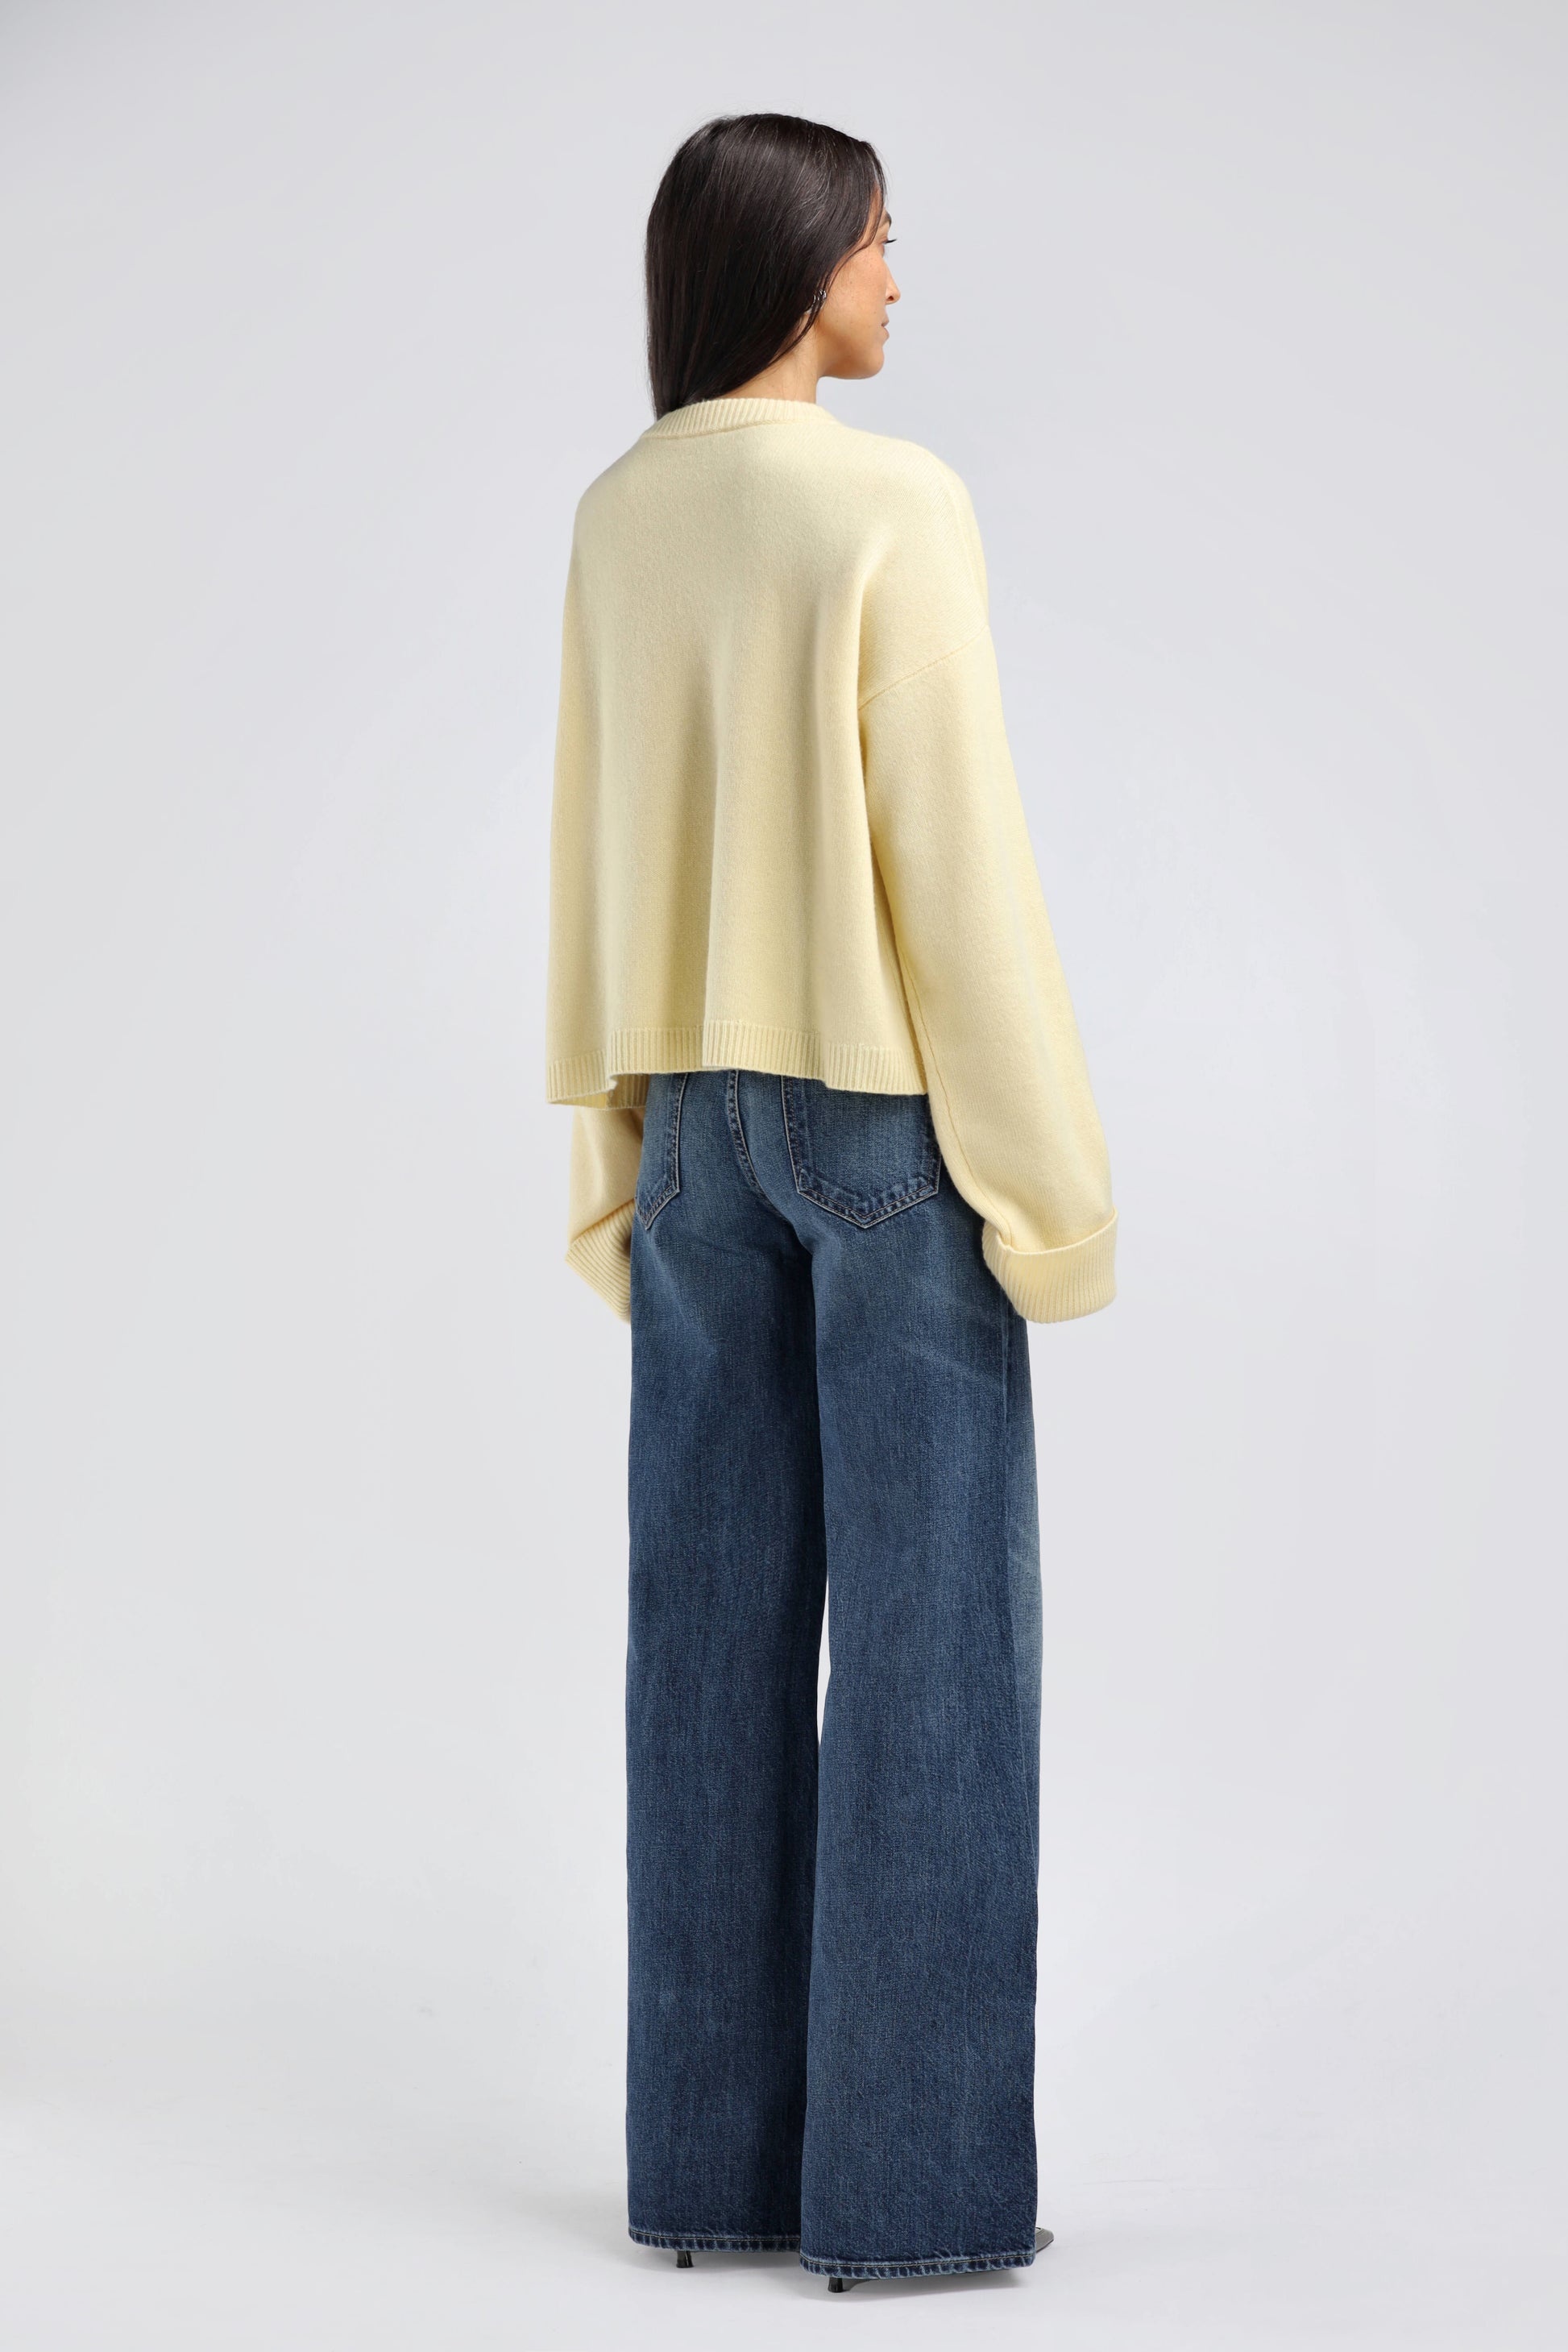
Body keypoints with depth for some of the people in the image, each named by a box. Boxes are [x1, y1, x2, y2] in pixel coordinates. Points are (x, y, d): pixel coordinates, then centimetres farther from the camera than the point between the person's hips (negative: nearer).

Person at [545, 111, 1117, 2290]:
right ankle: (911, 2178, 5)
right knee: (927, 1626, 0)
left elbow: (598, 849, 9)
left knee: (720, 1624, 9)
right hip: (888, 1107, -6)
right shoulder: (895, 502, -14)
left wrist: (621, 1142, 15)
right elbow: (954, 847, -16)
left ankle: (713, 2154, 15)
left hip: (702, 1109, 7)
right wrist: (1045, 1164, -10)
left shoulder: (619, 517, 7)